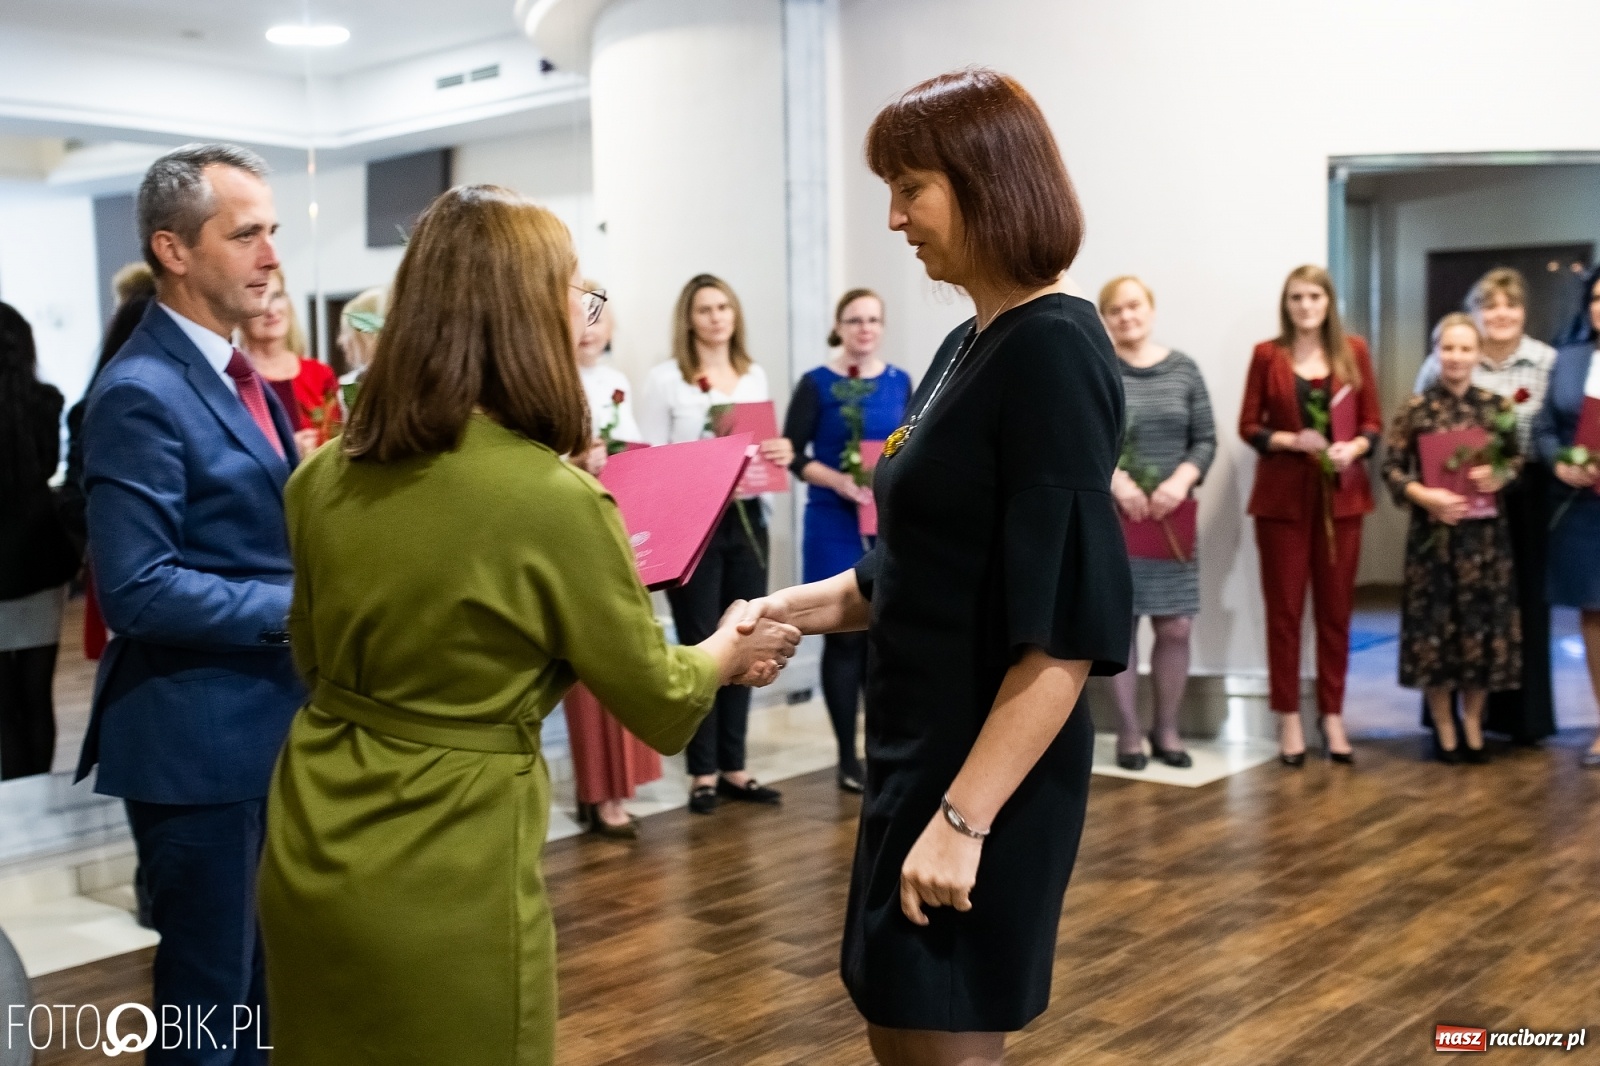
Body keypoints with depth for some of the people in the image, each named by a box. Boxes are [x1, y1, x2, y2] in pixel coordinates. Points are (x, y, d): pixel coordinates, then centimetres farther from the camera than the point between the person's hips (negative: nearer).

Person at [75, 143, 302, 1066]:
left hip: (269, 727, 9)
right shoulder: (141, 394, -19)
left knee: (263, 989, 22)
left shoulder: (242, 376, 11)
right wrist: (301, 607, -21)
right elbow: (138, 590, -24)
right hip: (199, 742, -9)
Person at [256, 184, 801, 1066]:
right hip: (445, 885, -6)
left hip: (309, 857, 6)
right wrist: (732, 648, 15)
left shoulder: (324, 477, -2)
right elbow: (660, 706, -5)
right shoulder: (555, 499, -20)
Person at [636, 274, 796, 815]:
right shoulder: (665, 379, -4)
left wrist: (782, 455, -5)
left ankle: (733, 767, 19)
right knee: (699, 647, 1)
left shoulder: (755, 376, 12)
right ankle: (702, 772, 11)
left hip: (746, 519, 5)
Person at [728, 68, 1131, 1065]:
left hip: (989, 773, -9)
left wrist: (963, 819, -23)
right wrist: (800, 607, 1)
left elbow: (1067, 629, -22)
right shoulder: (969, 345, 9)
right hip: (925, 745, 9)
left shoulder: (1054, 351, -17)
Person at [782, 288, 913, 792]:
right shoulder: (817, 384, -4)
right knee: (845, 635, 1)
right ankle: (848, 757, 10)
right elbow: (793, 455, -6)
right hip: (835, 524, -4)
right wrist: (839, 480, -20)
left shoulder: (899, 382, 9)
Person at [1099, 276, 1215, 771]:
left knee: (1176, 626, 3)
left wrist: (1181, 479, -13)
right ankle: (1128, 731, 14)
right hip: (1112, 516, -2)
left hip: (1172, 516, 2)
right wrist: (1115, 480, -20)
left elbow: (1206, 440, 5)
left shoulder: (1183, 369, 7)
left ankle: (1167, 728, 18)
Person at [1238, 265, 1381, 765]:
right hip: (1283, 497, -2)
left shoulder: (1353, 351, 6)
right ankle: (1289, 718, 10)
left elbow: (1373, 421, 7)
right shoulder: (1268, 355, 1)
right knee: (1284, 609, 1)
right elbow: (1248, 426, 0)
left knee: (1336, 609, 6)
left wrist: (1354, 447, -13)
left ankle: (1332, 715, 17)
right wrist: (1293, 440, -16)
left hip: (1340, 495, 2)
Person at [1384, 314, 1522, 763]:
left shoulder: (1497, 405, 3)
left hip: (1485, 533, 2)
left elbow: (1516, 458, 11)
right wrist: (1425, 496, -18)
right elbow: (1392, 467, -3)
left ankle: (1473, 725, 21)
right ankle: (1445, 730, 16)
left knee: (1484, 625, 6)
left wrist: (1499, 475, -10)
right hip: (1434, 532, -2)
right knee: (1436, 625, 2)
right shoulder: (1416, 408, -4)